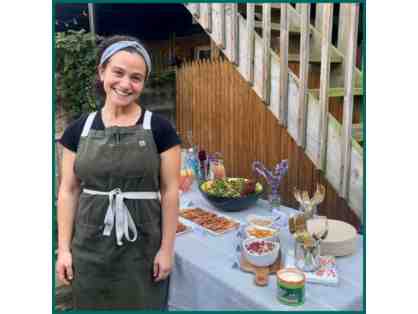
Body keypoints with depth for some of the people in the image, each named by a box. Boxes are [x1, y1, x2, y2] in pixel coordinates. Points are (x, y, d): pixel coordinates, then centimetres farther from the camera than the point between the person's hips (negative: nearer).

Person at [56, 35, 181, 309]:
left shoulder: (159, 129, -7)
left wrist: (167, 248, -7)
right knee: (93, 304, 17)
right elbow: (68, 190, 4)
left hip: (142, 247, -2)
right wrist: (64, 248, 3)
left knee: (143, 305, 12)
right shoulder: (79, 129, 1)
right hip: (90, 246, 3)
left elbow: (170, 191, -6)